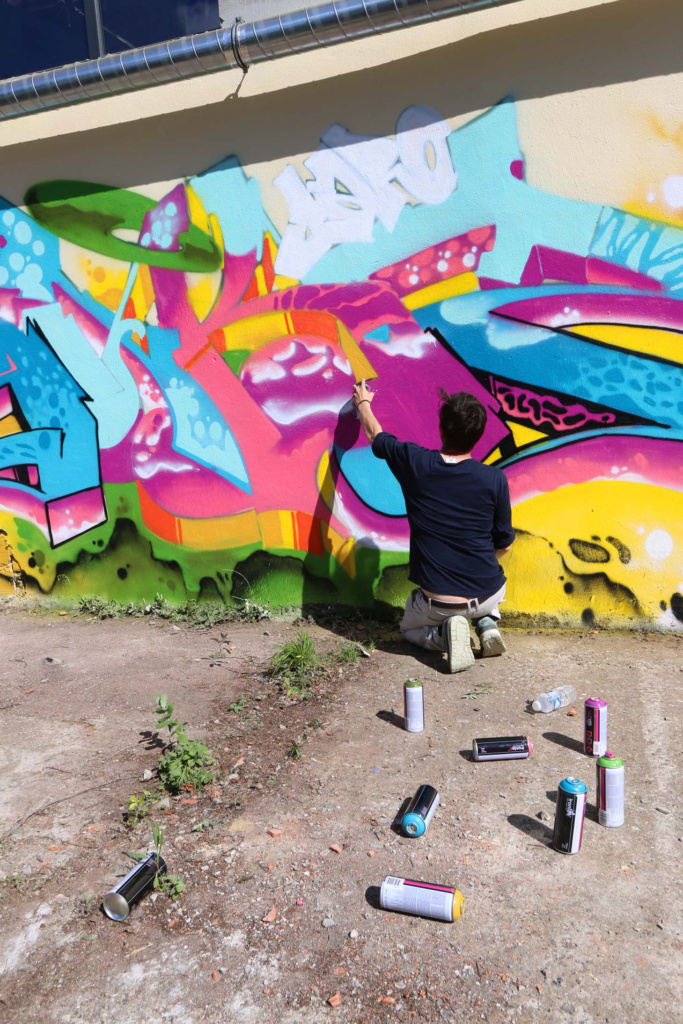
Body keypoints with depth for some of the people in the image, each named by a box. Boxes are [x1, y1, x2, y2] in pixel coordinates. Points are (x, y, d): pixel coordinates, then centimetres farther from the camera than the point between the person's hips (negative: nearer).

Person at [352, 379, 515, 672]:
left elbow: (375, 436, 10)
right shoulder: (495, 479, -11)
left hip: (438, 602, -2)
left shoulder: (414, 463, -11)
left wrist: (363, 404, 30)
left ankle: (444, 632, -2)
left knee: (409, 627, 31)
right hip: (490, 595, 3)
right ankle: (486, 622, 9)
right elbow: (503, 543, 1)